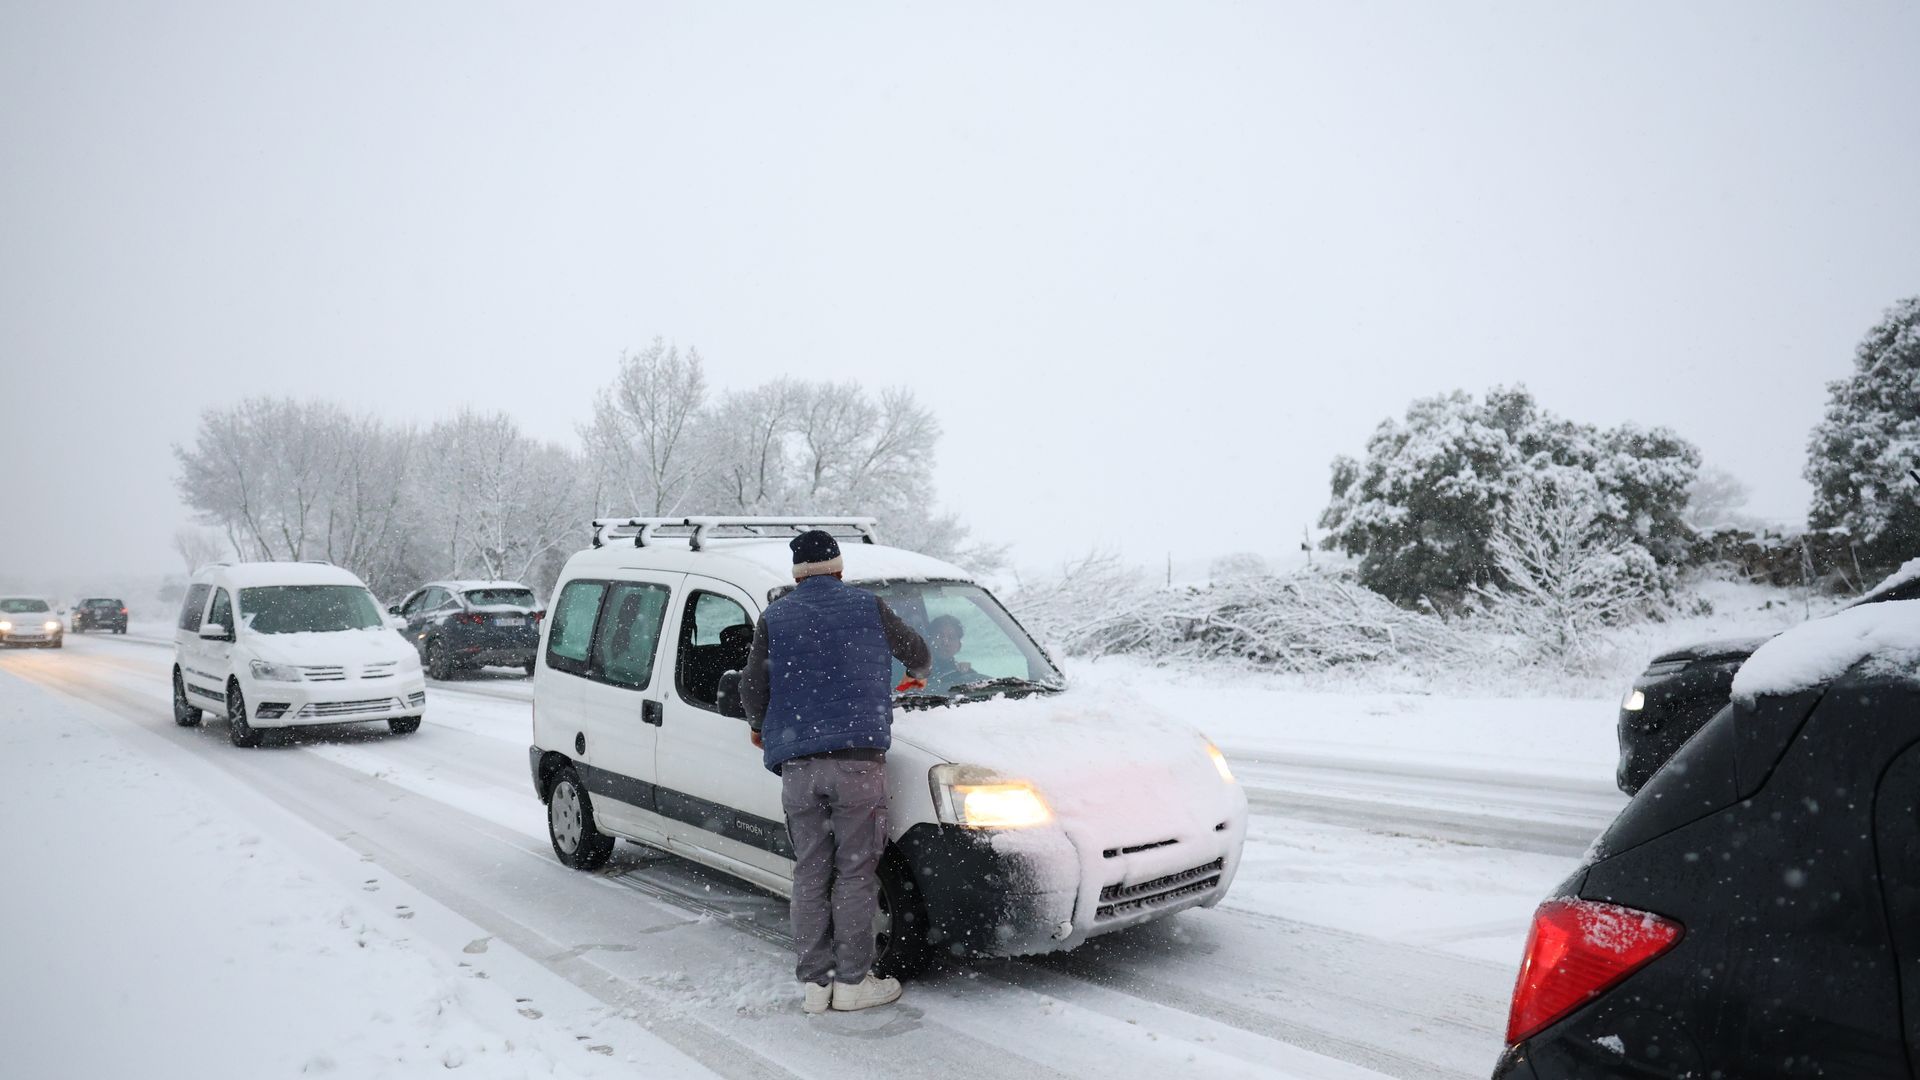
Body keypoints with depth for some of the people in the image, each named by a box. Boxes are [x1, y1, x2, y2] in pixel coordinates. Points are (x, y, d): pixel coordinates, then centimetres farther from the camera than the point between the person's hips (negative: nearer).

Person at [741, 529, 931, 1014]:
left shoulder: (774, 617, 11)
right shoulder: (868, 606, 9)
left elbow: (752, 686, 8)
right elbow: (916, 650, 23)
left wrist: (762, 727, 29)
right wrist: (917, 675, 46)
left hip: (797, 765, 2)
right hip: (857, 758, -2)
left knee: (810, 873, 9)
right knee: (855, 872, 4)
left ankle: (814, 982, 14)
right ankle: (852, 981, 7)